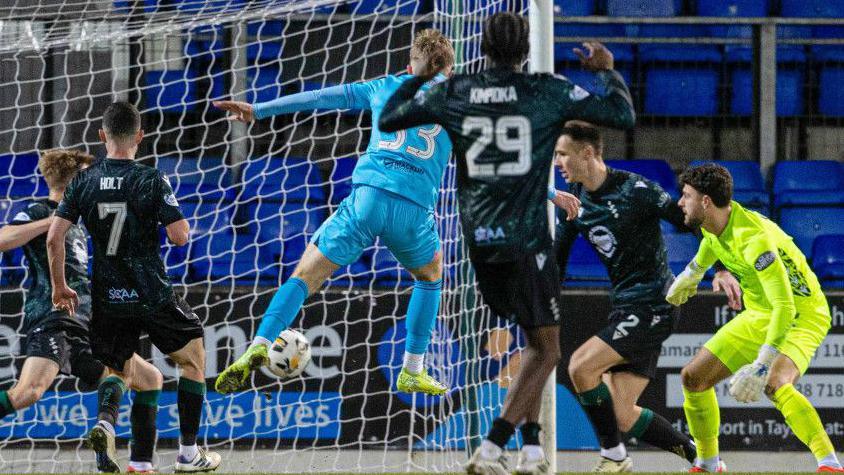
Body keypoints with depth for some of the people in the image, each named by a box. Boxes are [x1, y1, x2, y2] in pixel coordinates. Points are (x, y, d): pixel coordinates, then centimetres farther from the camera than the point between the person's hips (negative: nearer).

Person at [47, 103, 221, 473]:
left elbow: (54, 238, -3)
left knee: (118, 369, 24)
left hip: (107, 299, 3)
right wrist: (172, 213, 10)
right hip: (152, 296, -3)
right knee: (193, 357, 17)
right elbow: (180, 237, -13)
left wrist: (59, 287, 10)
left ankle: (105, 420, -10)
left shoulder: (84, 181, -1)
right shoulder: (151, 181, -12)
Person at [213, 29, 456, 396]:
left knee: (304, 277, 3)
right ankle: (413, 373, 23)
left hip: (367, 196, 0)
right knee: (430, 276, 29)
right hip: (415, 207, 0)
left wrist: (257, 111, 31)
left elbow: (320, 98, 24)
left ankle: (259, 346, -20)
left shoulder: (386, 87, 20)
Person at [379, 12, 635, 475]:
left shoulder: (452, 93, 3)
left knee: (536, 338, 21)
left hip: (479, 242, 5)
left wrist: (418, 73, 27)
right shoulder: (548, 91, -5)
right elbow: (623, 115, -1)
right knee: (545, 349, 3)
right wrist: (606, 70, 16)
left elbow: (387, 118, 14)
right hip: (527, 241, -5)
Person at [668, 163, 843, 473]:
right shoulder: (714, 222, -6)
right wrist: (692, 273, 40)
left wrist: (762, 365, -44)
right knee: (693, 378, 7)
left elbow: (785, 307, -38)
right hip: (758, 317, 9)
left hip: (801, 316, -9)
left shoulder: (754, 239, -33)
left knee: (774, 385, -37)